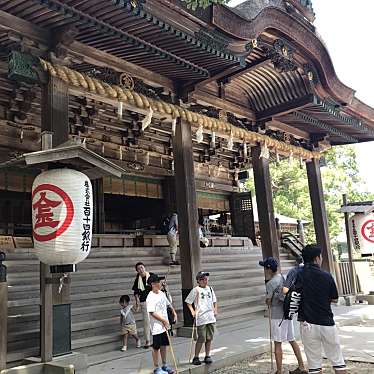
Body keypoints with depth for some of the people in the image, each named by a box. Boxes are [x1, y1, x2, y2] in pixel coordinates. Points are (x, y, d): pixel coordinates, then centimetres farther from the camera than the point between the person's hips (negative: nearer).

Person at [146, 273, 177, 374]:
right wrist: (164, 320, -18)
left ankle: (164, 365, 31)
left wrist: (174, 312, 17)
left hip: (165, 325, 8)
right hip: (157, 327, -8)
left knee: (164, 345, 17)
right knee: (156, 347, 4)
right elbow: (152, 312, -23)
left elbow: (168, 304, 21)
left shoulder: (161, 293, 6)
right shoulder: (151, 297, -19)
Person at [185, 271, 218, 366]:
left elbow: (214, 301, 24)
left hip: (211, 317, 6)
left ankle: (207, 356, 21)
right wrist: (192, 311, -10)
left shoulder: (210, 289, 11)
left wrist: (215, 310, 13)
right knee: (201, 339, -4)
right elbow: (188, 301, -2)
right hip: (201, 318, -5)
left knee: (209, 338, 10)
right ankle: (196, 358, 9)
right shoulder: (196, 290, -6)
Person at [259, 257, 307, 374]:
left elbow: (268, 302, -11)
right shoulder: (284, 278, 6)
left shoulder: (270, 283, -17)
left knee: (277, 343, 0)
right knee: (292, 340, 15)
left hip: (277, 315, -8)